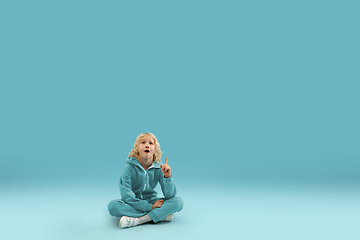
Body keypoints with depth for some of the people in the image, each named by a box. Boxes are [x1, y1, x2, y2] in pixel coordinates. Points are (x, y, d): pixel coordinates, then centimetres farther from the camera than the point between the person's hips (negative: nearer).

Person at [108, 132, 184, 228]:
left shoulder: (158, 168, -9)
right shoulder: (130, 167, -15)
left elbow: (170, 195, -14)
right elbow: (127, 196, -20)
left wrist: (167, 176, -30)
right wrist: (150, 206, -24)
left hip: (151, 201, 1)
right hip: (133, 204, -1)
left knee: (178, 201, -19)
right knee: (113, 205, -31)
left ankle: (136, 220, -28)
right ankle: (160, 215, -25)